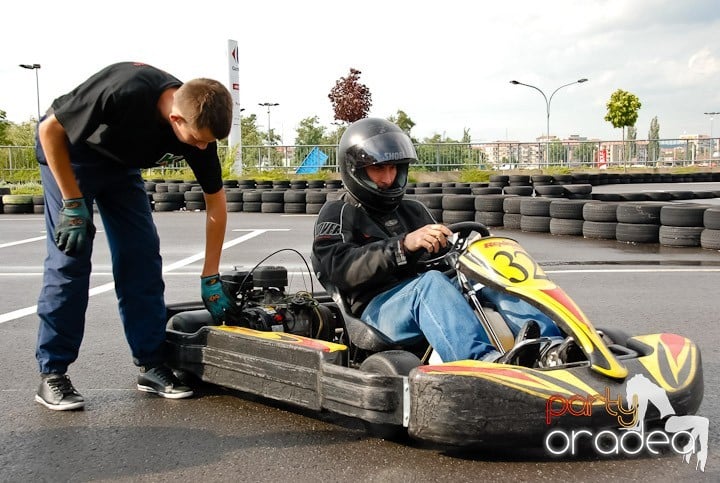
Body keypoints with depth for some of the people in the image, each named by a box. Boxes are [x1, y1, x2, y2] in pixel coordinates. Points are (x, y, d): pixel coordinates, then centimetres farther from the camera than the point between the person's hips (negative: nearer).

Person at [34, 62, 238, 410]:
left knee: (142, 257, -4)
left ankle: (151, 365, 3)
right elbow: (50, 130, -24)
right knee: (70, 257, -12)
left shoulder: (199, 126, -21)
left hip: (121, 163, 5)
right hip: (67, 153, -5)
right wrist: (73, 204, -24)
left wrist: (211, 279, -9)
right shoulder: (124, 92, -39)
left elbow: (216, 204, -10)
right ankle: (52, 374, -3)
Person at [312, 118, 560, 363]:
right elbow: (339, 267, -10)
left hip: (428, 299, 5)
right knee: (430, 283, -36)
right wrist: (404, 245, -22)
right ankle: (485, 362, -58)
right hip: (377, 310, -5)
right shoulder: (338, 214, 9)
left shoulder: (413, 210, 27)